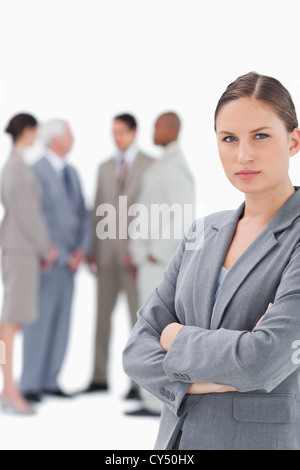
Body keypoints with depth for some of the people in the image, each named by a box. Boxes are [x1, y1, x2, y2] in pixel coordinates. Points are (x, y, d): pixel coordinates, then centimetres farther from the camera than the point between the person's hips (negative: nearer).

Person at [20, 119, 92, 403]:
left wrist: (82, 249, -1)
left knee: (62, 322, 6)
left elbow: (83, 214, 14)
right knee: (40, 321, -6)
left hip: (70, 259, 7)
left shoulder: (71, 173, 14)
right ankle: (31, 385, -1)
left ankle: (50, 381, 12)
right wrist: (63, 256, -14)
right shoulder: (37, 172, -11)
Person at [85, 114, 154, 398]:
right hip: (107, 250, 5)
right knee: (103, 313, 8)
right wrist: (92, 252, 6)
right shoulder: (105, 168, 13)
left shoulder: (151, 166, -3)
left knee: (138, 315, -4)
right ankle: (100, 378, 17)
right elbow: (98, 211, 13)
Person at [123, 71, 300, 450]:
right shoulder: (204, 233, 6)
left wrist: (178, 339, -9)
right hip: (178, 435, 5)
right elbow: (137, 351, 3)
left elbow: (264, 362, -25)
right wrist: (193, 380, -16)